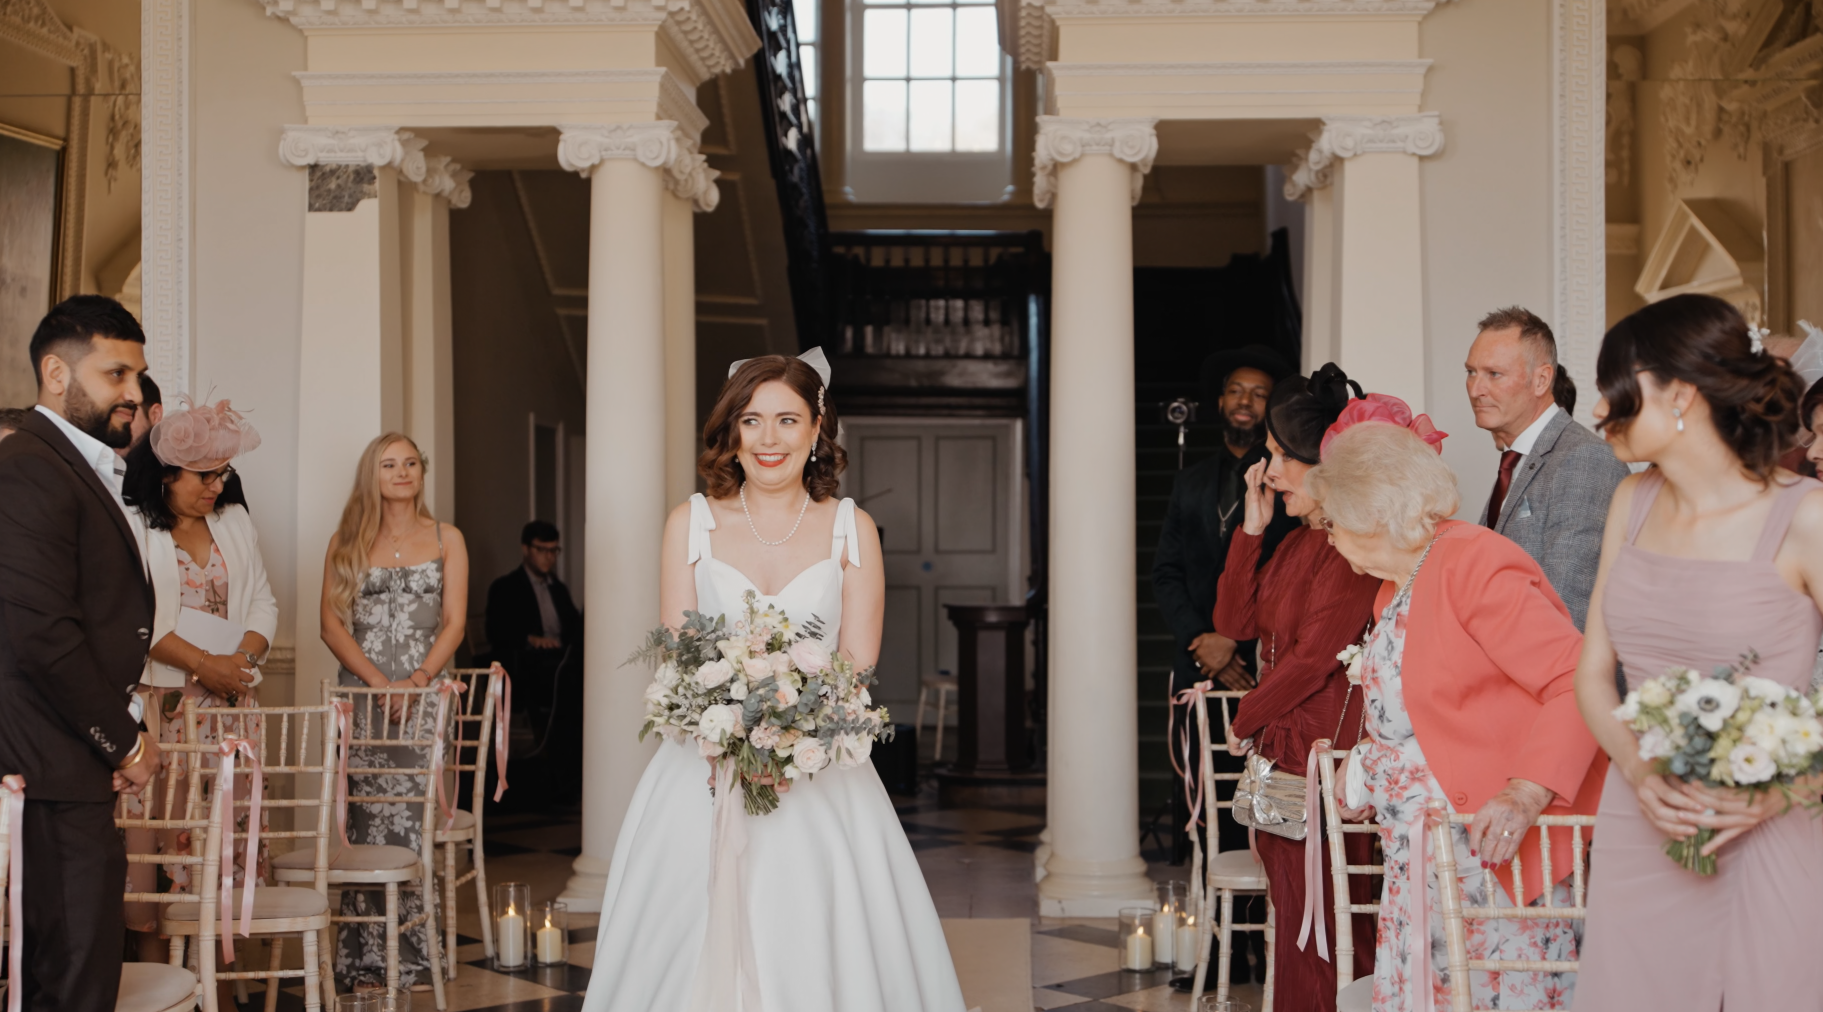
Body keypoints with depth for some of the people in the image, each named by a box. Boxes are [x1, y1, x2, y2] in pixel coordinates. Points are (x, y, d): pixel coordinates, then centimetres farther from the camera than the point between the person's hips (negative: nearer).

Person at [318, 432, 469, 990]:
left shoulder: (446, 539, 11)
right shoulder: (347, 541, 11)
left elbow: (454, 622, 4)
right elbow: (332, 623, 4)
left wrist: (417, 680, -12)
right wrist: (378, 682, -10)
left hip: (425, 694, 0)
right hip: (360, 693, 0)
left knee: (418, 819, -5)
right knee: (363, 820, -4)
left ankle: (415, 956, 1)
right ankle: (363, 959, 1)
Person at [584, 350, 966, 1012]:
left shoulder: (851, 529, 4)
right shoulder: (691, 524, 5)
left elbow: (858, 665, -1)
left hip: (819, 777, 0)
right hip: (703, 776, 1)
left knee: (819, 948, -8)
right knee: (694, 952, -3)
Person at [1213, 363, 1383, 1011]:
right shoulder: (1296, 542, 14)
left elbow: (1314, 655, -17)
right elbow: (1234, 622, 12)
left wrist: (1246, 721, -2)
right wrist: (1252, 528, 5)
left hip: (1322, 754, -9)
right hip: (1277, 752, 9)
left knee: (1310, 929, -1)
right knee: (1293, 921, 12)